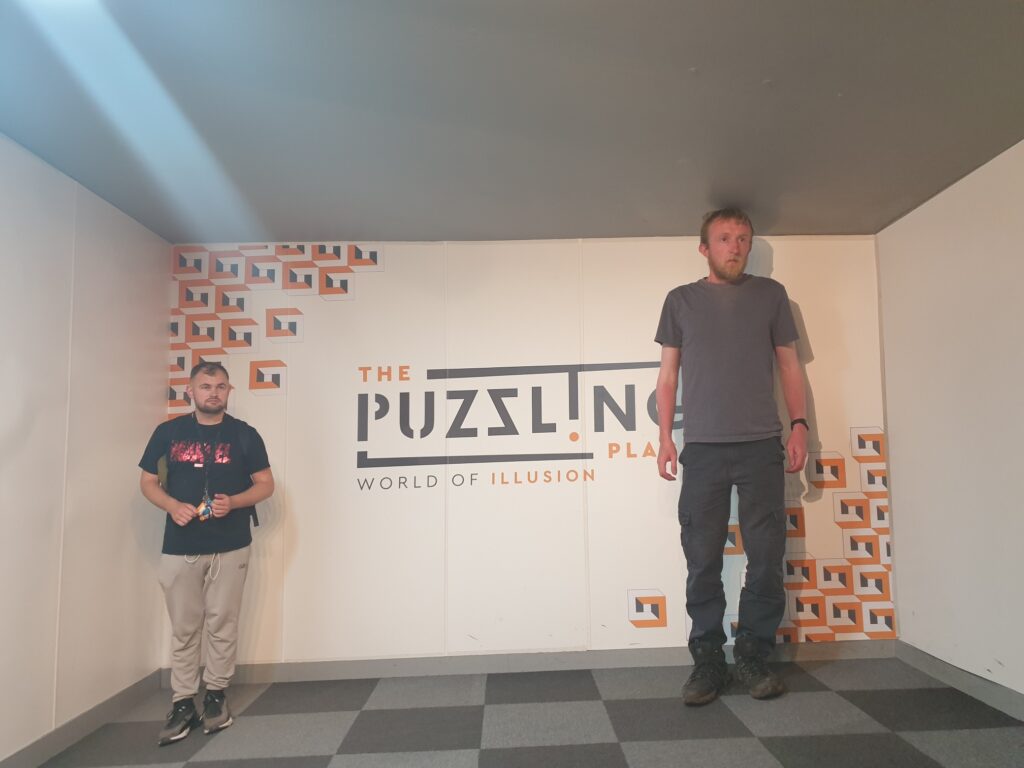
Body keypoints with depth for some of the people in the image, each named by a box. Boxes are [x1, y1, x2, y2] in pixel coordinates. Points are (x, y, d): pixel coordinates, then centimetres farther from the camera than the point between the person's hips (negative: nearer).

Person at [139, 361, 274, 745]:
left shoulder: (244, 434, 1)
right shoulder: (168, 432, 4)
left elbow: (265, 484, 3)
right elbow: (148, 481, 8)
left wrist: (233, 502, -16)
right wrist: (172, 505, -11)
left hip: (230, 547, -1)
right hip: (179, 547, 1)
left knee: (222, 623, 6)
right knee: (183, 628, 7)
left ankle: (216, 695, 21)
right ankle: (183, 703, 17)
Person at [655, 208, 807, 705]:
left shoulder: (771, 294, 12)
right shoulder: (681, 300, 11)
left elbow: (789, 364, 13)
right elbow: (668, 373, 10)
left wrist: (799, 424, 2)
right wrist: (664, 437, 2)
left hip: (762, 446, 1)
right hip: (703, 449, 0)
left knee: (766, 558, 1)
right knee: (703, 561, 1)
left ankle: (754, 655, 16)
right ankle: (707, 660, 11)